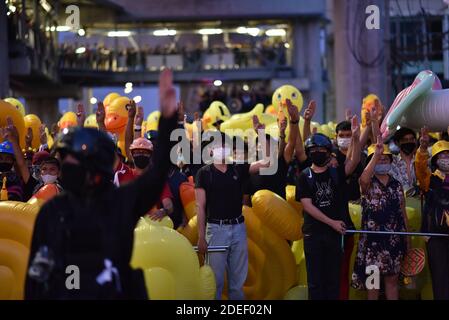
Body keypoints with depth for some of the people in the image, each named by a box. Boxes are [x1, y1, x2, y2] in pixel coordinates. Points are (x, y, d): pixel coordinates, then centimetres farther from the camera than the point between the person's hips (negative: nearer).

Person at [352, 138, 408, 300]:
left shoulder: (397, 185, 12)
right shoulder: (368, 184, -1)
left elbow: (403, 212, 14)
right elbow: (364, 179, -28)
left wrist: (407, 237, 10)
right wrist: (376, 154, -31)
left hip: (395, 238, 3)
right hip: (373, 238, -3)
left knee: (392, 278, 5)